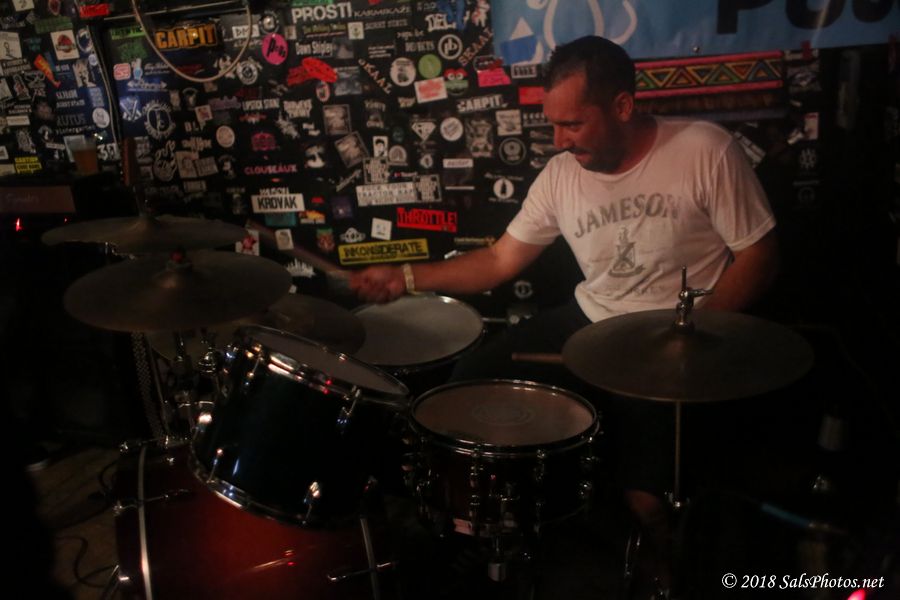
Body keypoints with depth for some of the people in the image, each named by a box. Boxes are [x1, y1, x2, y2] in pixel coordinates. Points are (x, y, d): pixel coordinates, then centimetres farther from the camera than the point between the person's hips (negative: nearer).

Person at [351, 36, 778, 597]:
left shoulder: (705, 151, -16)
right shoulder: (560, 175, -3)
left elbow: (760, 257, -11)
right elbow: (500, 261, 3)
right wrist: (407, 276, -7)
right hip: (590, 320, 6)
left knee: (647, 496, -22)